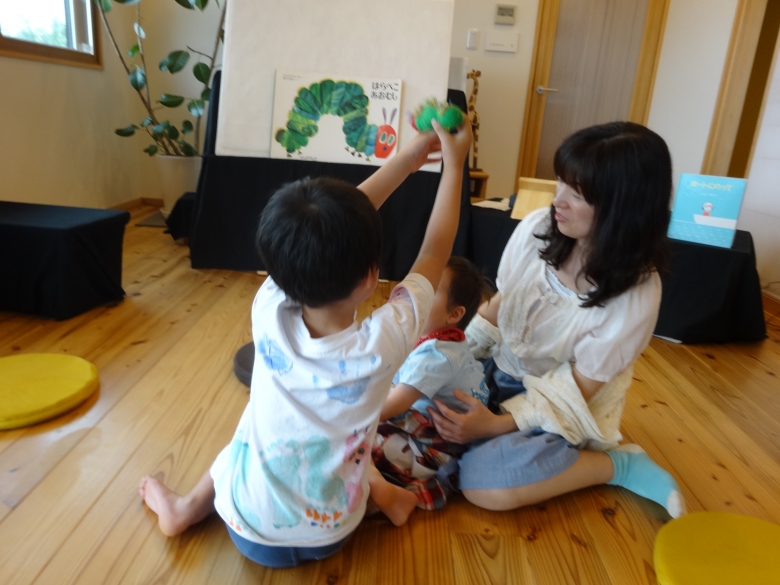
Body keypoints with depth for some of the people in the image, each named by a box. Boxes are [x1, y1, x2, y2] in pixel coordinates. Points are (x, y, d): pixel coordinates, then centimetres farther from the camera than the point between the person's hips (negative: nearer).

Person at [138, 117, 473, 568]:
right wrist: (454, 163, -3)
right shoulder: (382, 343, -31)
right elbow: (434, 254, -15)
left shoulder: (269, 318, -27)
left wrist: (408, 159, -5)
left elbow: (331, 231, -14)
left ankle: (187, 509, 38)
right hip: (328, 536, 0)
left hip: (250, 530, 1)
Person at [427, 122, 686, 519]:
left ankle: (619, 462, -5)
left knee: (484, 485, -25)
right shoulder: (537, 228, -13)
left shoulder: (635, 295, -24)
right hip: (499, 370, 5)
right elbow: (498, 304, 1)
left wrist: (496, 424, -27)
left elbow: (577, 390, -18)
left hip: (563, 409, -4)